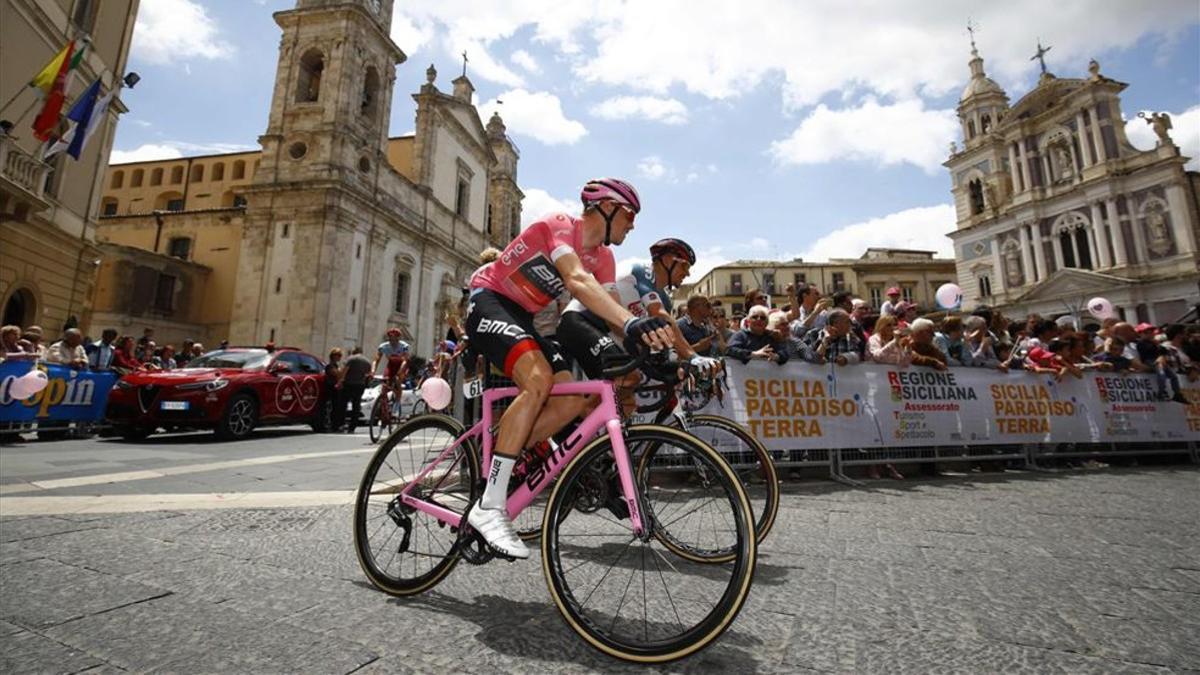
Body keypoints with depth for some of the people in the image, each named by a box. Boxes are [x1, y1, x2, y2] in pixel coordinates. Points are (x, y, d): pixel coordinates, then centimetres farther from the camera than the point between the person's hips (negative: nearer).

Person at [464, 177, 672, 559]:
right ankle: (489, 507, -27)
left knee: (573, 400, -10)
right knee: (538, 380, -33)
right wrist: (633, 323, -52)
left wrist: (646, 344, -18)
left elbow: (610, 313, -3)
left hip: (523, 318, 8)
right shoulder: (560, 226, -18)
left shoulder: (602, 258, 6)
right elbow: (578, 282, -38)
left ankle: (490, 467, 0)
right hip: (489, 302, -8)